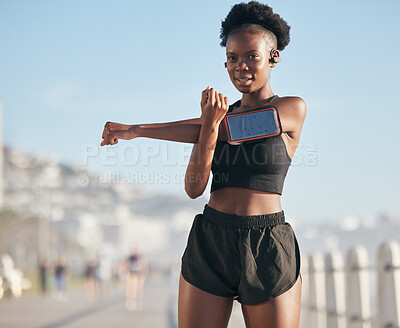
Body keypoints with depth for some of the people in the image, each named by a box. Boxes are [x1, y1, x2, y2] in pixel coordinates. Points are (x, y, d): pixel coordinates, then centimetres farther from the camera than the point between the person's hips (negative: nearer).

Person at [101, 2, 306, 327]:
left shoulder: (293, 109, -1)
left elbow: (228, 130, -12)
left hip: (267, 251, -3)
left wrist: (135, 130, -9)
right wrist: (209, 126, -17)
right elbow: (194, 188, 1)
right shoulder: (219, 111, 12)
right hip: (209, 244, 4)